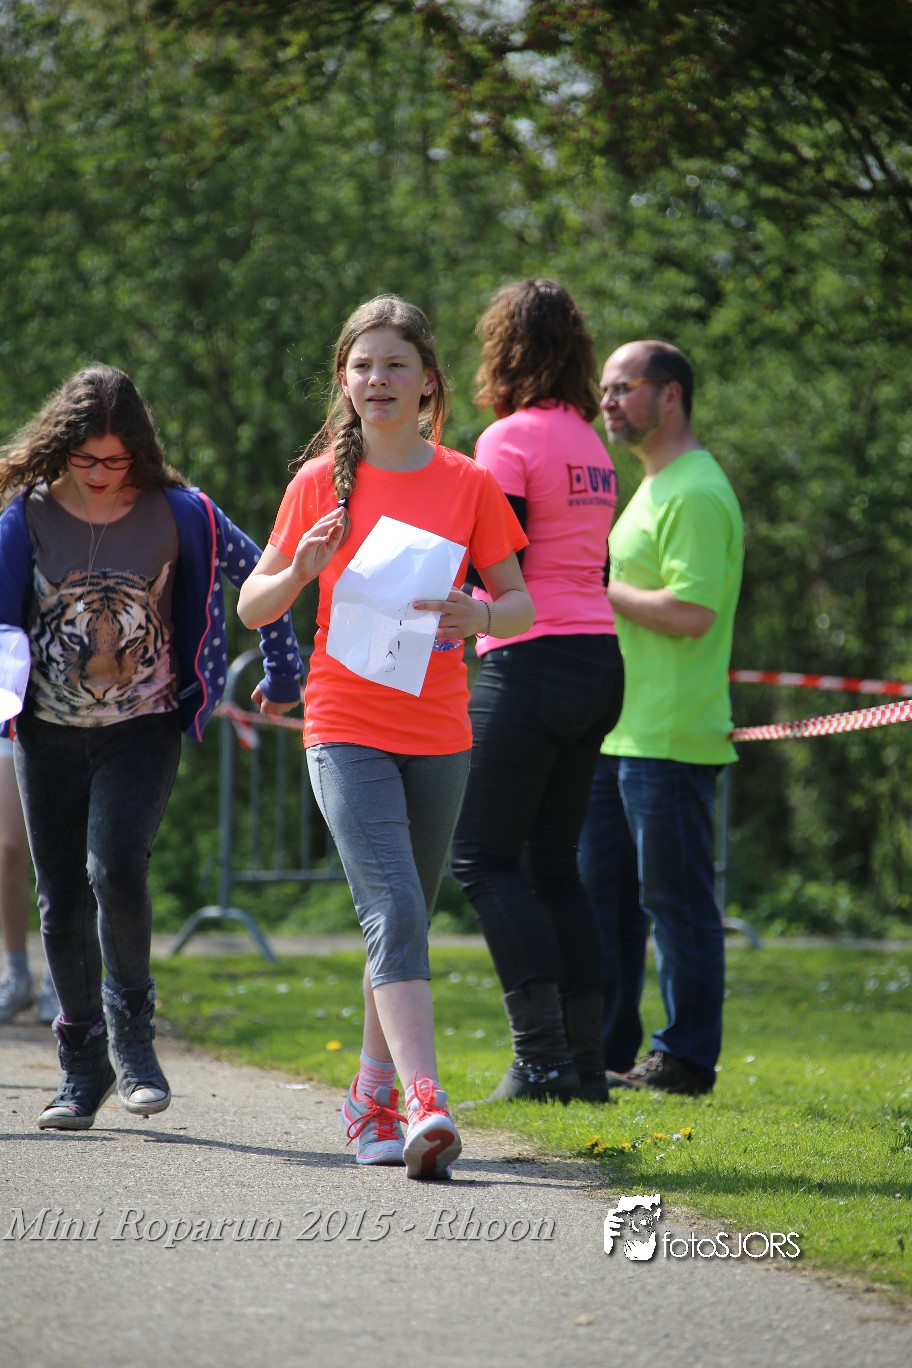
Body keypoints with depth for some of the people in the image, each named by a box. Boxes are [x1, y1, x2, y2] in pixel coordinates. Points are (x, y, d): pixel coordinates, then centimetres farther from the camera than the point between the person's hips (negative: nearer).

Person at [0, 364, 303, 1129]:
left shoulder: (177, 514, -5)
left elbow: (260, 578, 7)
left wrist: (283, 676, 13)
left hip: (142, 729, -2)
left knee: (116, 871, -23)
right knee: (62, 900, 3)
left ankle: (132, 1029, -2)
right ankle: (83, 1067, 18)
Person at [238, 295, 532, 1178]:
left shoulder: (467, 484, 3)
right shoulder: (321, 482, 1)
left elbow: (520, 604, 7)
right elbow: (253, 607, 6)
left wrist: (477, 616, -15)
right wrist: (301, 570, -15)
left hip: (438, 735, 3)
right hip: (346, 731, -3)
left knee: (405, 919, 13)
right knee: (393, 909, -18)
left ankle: (373, 1096, 30)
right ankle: (425, 1105, -29)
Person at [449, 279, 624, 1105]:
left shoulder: (511, 439, -9)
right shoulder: (591, 444, 14)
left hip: (533, 662, -8)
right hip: (599, 659, 8)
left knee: (485, 858, -4)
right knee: (553, 864, 12)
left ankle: (542, 1055, -12)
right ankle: (586, 1059, 7)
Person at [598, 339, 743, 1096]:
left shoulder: (697, 494, -13)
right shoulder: (655, 488, 20)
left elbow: (691, 613, -23)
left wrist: (599, 587, -13)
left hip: (673, 736, -11)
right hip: (629, 733, 11)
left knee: (677, 898, -6)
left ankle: (687, 1058, -1)